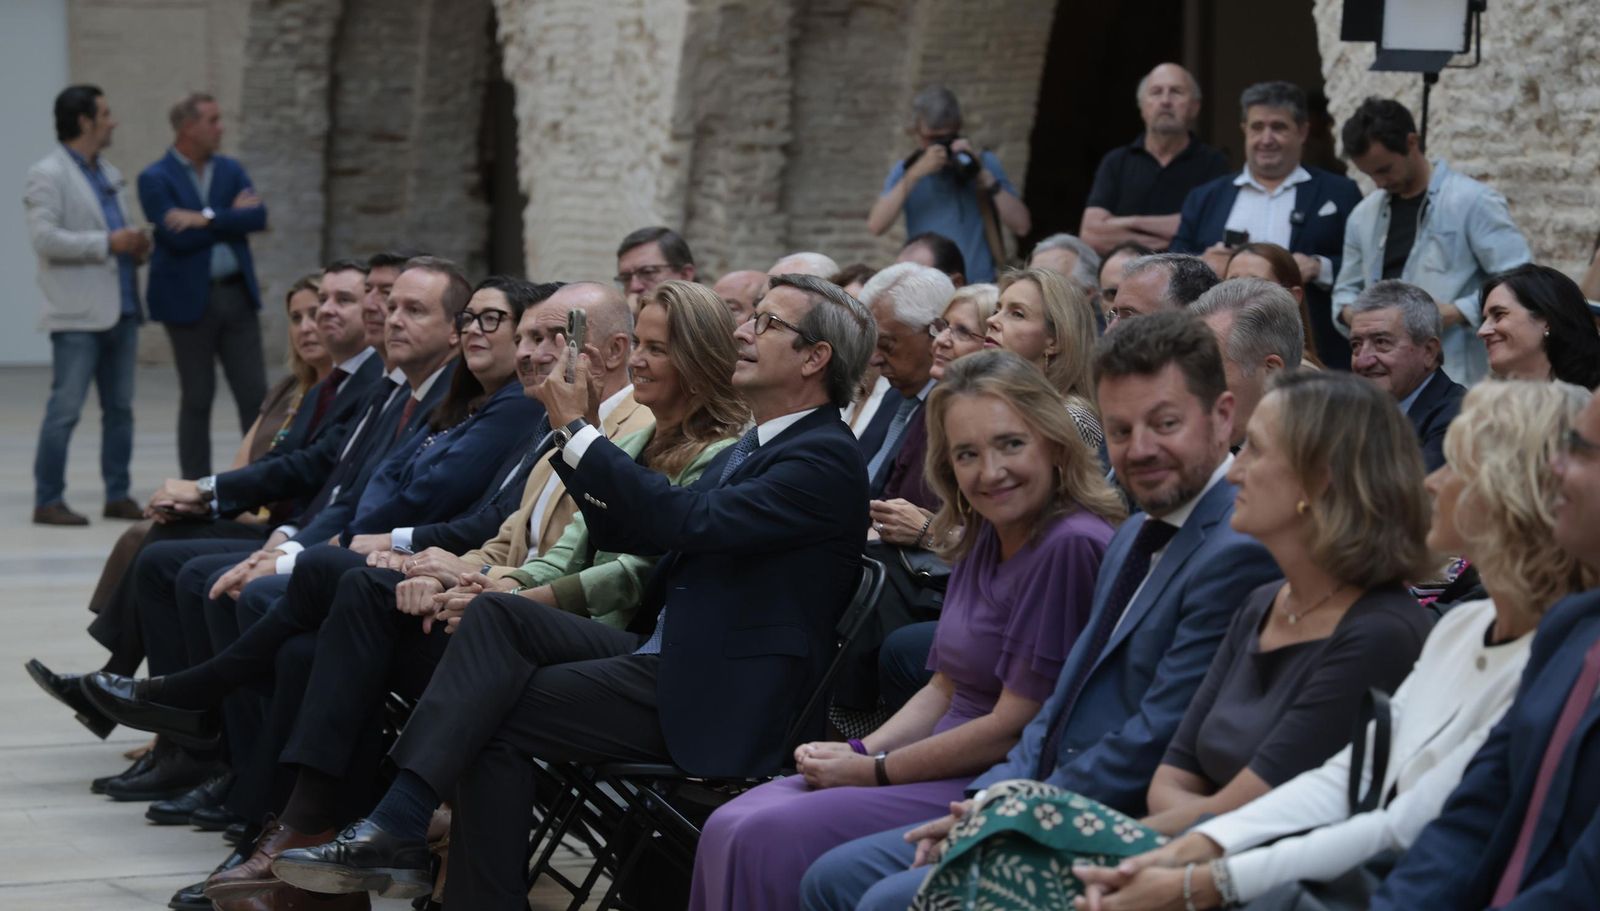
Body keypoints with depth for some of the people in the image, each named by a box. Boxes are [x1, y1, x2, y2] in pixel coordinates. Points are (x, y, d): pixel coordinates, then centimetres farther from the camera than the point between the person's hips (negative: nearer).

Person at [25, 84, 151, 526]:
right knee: (65, 410, -7)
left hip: (119, 310, 8)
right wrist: (107, 244, -18)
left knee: (120, 408, 10)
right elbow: (44, 238, -17)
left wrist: (136, 246, 5)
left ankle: (118, 496, 16)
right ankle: (48, 501, -3)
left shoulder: (108, 174, 18)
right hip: (78, 315, -8)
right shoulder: (48, 174, -6)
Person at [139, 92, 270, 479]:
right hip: (190, 298, -4)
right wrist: (230, 218, -8)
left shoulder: (230, 170, 10)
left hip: (237, 294, 4)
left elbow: (257, 217, -5)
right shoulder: (155, 179, -5)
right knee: (197, 398, 3)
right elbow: (176, 237, -17)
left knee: (255, 393, 2)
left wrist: (206, 219, -16)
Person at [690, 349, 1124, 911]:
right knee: (729, 829, -4)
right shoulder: (983, 538, 11)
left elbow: (1012, 727, -18)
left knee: (768, 841, -19)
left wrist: (872, 771, -9)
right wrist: (861, 752, 0)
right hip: (951, 761, 9)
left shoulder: (1072, 546, -19)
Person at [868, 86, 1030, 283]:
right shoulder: (904, 172, 12)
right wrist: (915, 174, -10)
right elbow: (875, 225, -4)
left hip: (980, 286, -1)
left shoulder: (985, 163, 9)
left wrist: (984, 176, -8)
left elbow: (1021, 226, -1)